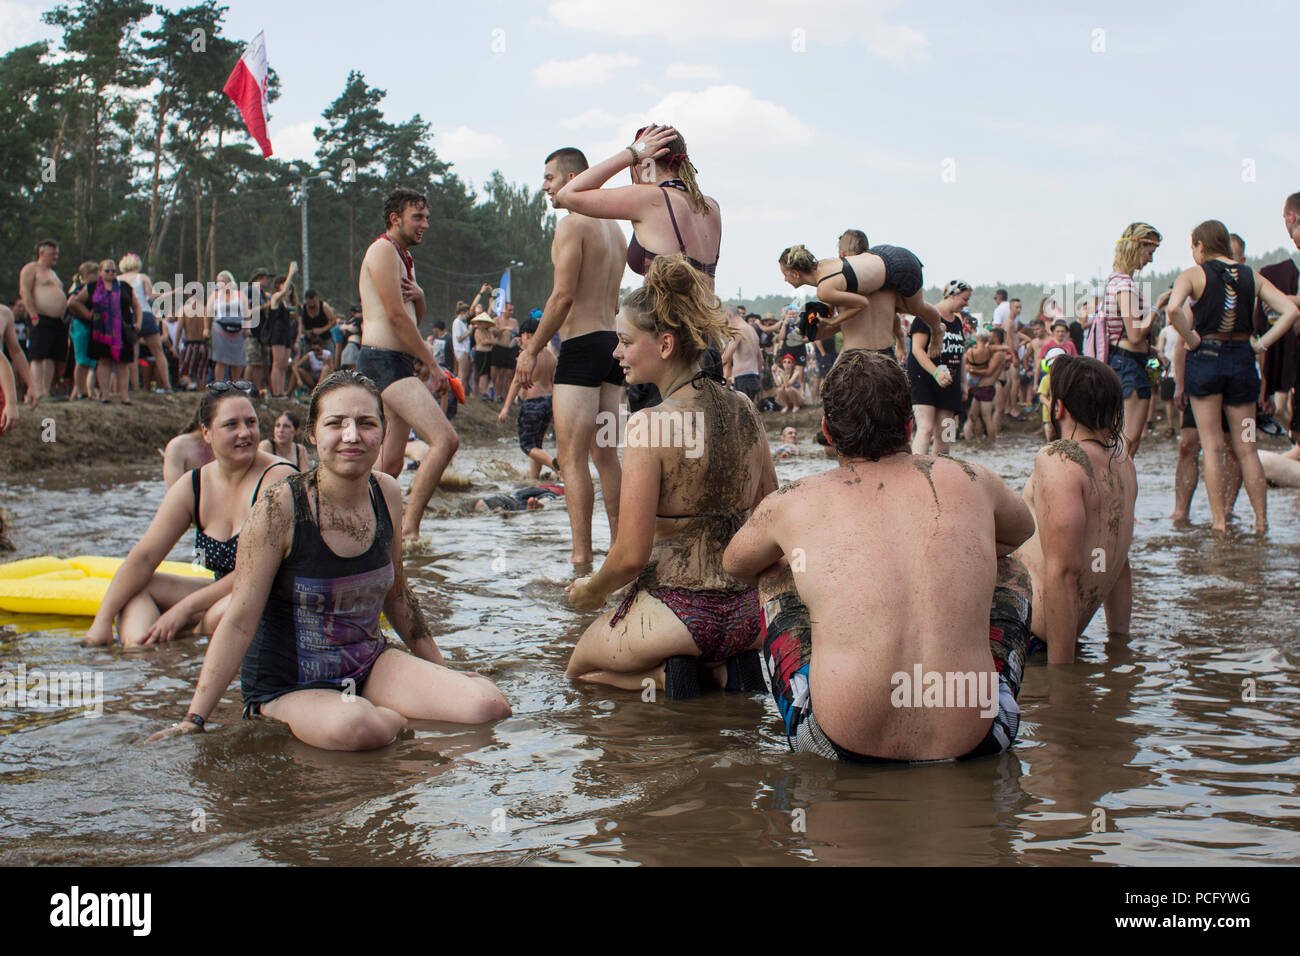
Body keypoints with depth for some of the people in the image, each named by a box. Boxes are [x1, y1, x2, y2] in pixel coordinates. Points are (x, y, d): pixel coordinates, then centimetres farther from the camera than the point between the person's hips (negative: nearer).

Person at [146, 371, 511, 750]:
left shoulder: (387, 495, -1)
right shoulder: (281, 507, -18)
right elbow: (240, 621, -16)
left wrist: (441, 670, 22)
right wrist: (194, 719, -19)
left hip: (369, 666, 5)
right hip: (288, 686, -5)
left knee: (489, 706, -16)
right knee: (353, 727, -39)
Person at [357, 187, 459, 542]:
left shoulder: (402, 256, 23)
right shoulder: (383, 250, -7)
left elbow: (416, 316, 24)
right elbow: (396, 315, -15)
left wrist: (418, 295, -1)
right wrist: (433, 365, -12)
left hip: (397, 363, 11)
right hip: (383, 361, -11)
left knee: (392, 462, 10)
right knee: (445, 439, -21)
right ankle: (409, 529, -22)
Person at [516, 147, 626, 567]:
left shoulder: (572, 224, -10)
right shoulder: (613, 229, 18)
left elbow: (563, 296, -16)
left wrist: (531, 351, -10)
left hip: (583, 344, -9)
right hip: (614, 341, 9)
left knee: (572, 456, -7)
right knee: (605, 455, 13)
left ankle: (582, 556, -10)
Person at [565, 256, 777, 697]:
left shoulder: (648, 424, -18)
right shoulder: (743, 409, 1)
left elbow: (631, 556, -17)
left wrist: (591, 591, 4)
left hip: (674, 609, -6)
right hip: (748, 614, 6)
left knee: (580, 666, 26)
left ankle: (665, 673, -1)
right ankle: (723, 667, 8)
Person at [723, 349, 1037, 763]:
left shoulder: (791, 504, 2)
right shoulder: (970, 481, 5)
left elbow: (734, 565, 25)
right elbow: (1023, 528, 30)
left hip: (841, 746, -1)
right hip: (975, 742, 1)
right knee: (1009, 570, 28)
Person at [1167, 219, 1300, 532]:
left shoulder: (1193, 275, -4)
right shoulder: (1253, 277, 6)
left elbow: (1173, 310, -24)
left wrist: (1192, 340, -10)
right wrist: (1261, 344, -1)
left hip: (1205, 358, -3)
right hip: (1242, 361, 3)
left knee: (1212, 446, 3)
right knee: (1246, 448, 10)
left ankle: (1219, 520, 2)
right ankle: (1261, 520, 11)